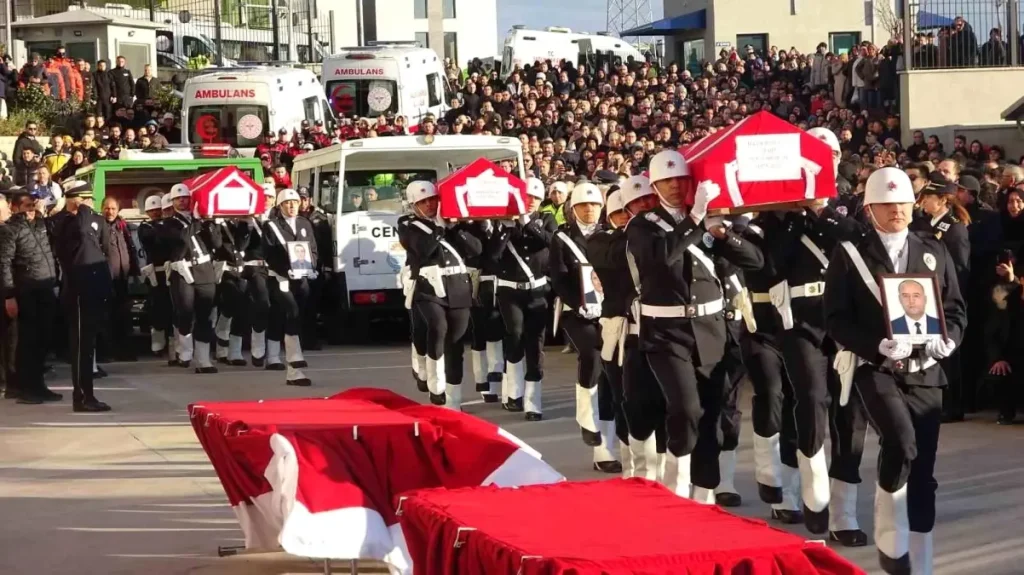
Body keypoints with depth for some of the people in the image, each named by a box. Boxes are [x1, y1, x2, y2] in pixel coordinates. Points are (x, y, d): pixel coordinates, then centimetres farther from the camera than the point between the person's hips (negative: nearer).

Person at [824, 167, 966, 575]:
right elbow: (836, 320, -4)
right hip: (875, 368, -4)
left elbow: (956, 308, 12)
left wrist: (948, 339, -9)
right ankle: (890, 541, -12)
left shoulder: (934, 252, 10)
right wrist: (878, 345, -19)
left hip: (925, 371, 4)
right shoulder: (849, 255, 0)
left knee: (923, 470, 5)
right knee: (901, 441, -29)